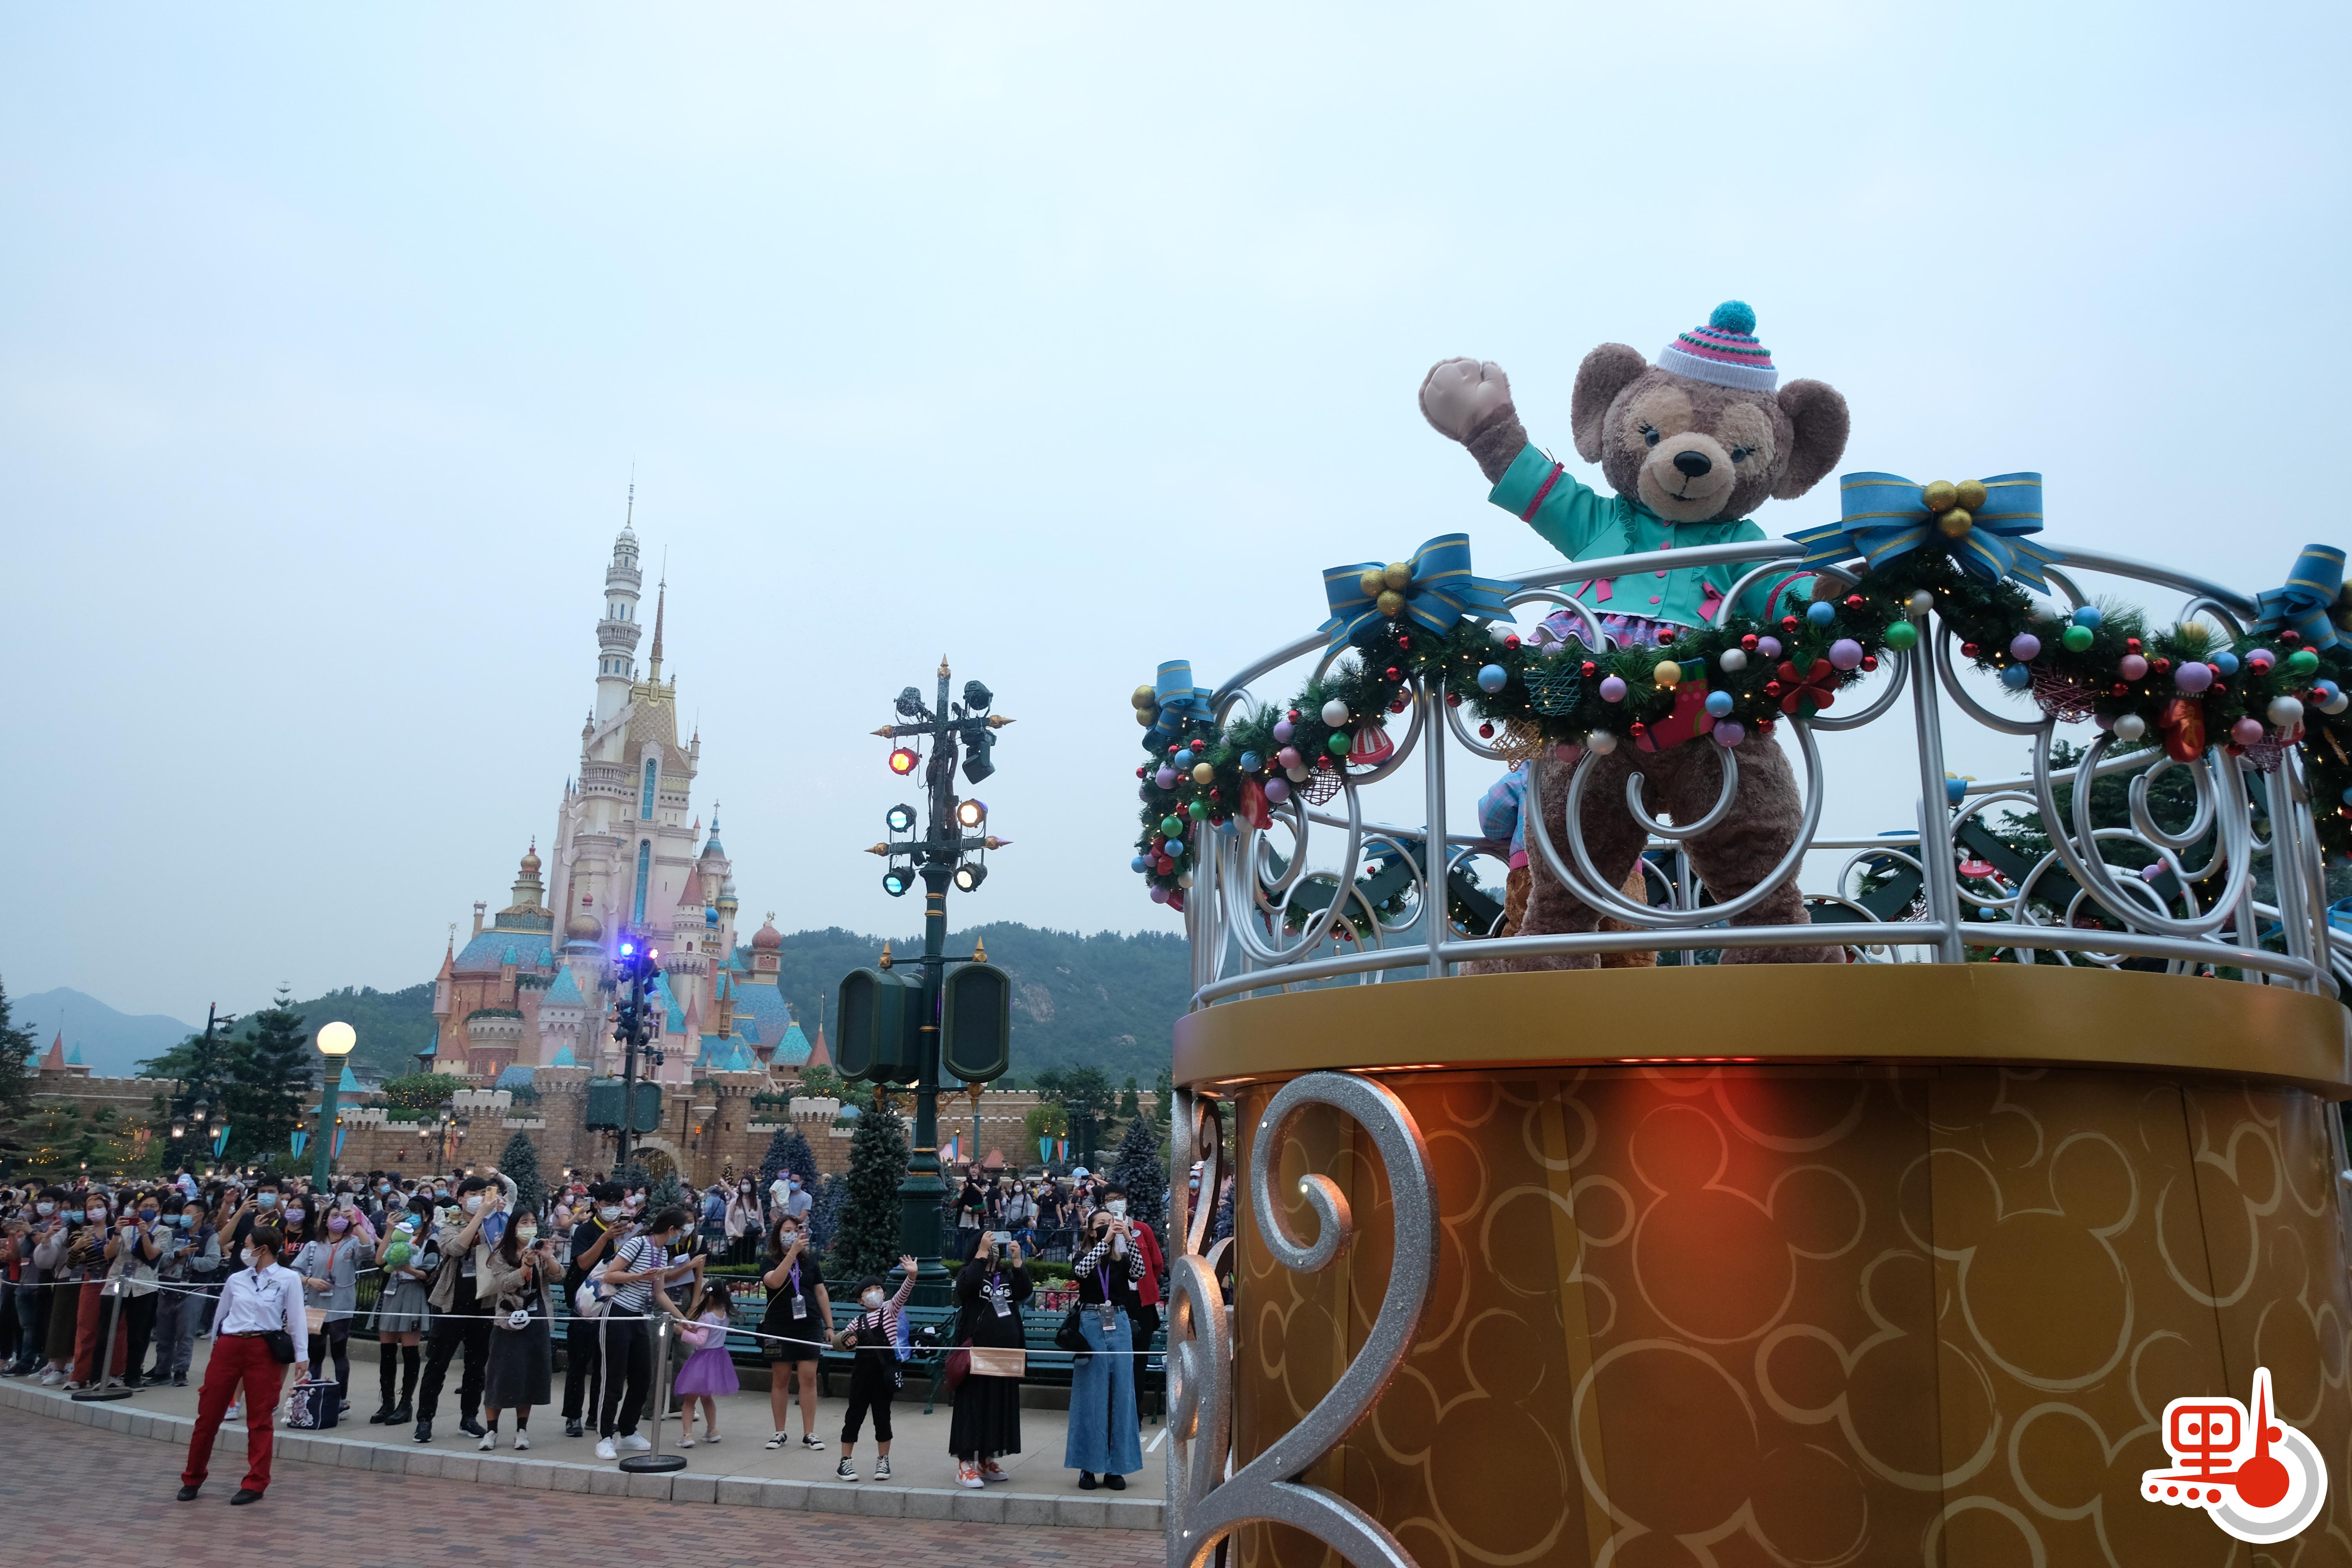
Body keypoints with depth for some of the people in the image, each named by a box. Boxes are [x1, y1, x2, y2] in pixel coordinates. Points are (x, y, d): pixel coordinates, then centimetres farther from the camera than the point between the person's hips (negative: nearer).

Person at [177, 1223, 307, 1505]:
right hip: (228, 1347, 4)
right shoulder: (236, 1280, 10)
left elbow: (296, 1320, -4)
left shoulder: (288, 1279, -2)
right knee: (208, 1414, 7)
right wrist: (216, 1347, 20)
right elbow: (221, 1315, 19)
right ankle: (192, 1479, 22)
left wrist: (301, 1355, -7)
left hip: (264, 1351, -4)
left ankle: (256, 1483, 10)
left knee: (260, 1419, 2)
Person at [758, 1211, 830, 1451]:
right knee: (781, 1379, 5)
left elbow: (821, 1293, 13)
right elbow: (775, 1282, -20)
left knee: (808, 1378, -4)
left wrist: (829, 1326, 9)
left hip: (809, 1327, 1)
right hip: (779, 1329, -1)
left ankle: (809, 1434, 2)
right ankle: (780, 1433, 16)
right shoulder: (771, 1262, 3)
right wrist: (793, 1252, -25)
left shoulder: (809, 1262, 10)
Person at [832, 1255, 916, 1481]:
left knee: (882, 1416, 6)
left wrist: (911, 1276, -33)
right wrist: (845, 1341, -5)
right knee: (855, 1415, 6)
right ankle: (846, 1461, 15)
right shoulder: (858, 1321, 10)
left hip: (885, 1371, -2)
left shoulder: (890, 1310, 3)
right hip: (862, 1371, 2)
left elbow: (903, 1294, -16)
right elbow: (837, 1341, 18)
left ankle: (883, 1461, 17)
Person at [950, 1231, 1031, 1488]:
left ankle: (988, 1460, 18)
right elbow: (967, 1285, -23)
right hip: (976, 1351, -5)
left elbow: (1023, 1293, -5)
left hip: (1005, 1352, 5)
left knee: (1001, 1404, 8)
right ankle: (965, 1464, -2)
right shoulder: (969, 1273, 0)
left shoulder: (1008, 1275, 12)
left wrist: (1017, 1260, -15)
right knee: (973, 1404, -5)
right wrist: (982, 1252, -23)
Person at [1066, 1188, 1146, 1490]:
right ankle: (1088, 1466, 6)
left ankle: (1115, 1467, 9)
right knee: (1091, 1394, -1)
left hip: (1119, 1326, 2)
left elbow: (1139, 1273, -12)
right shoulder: (1083, 1258, 5)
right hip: (1091, 1326, -2)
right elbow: (1081, 1270, -18)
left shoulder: (1123, 1260, 9)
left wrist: (1129, 1238, -19)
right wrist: (1106, 1240, -18)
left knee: (1121, 1393, 2)